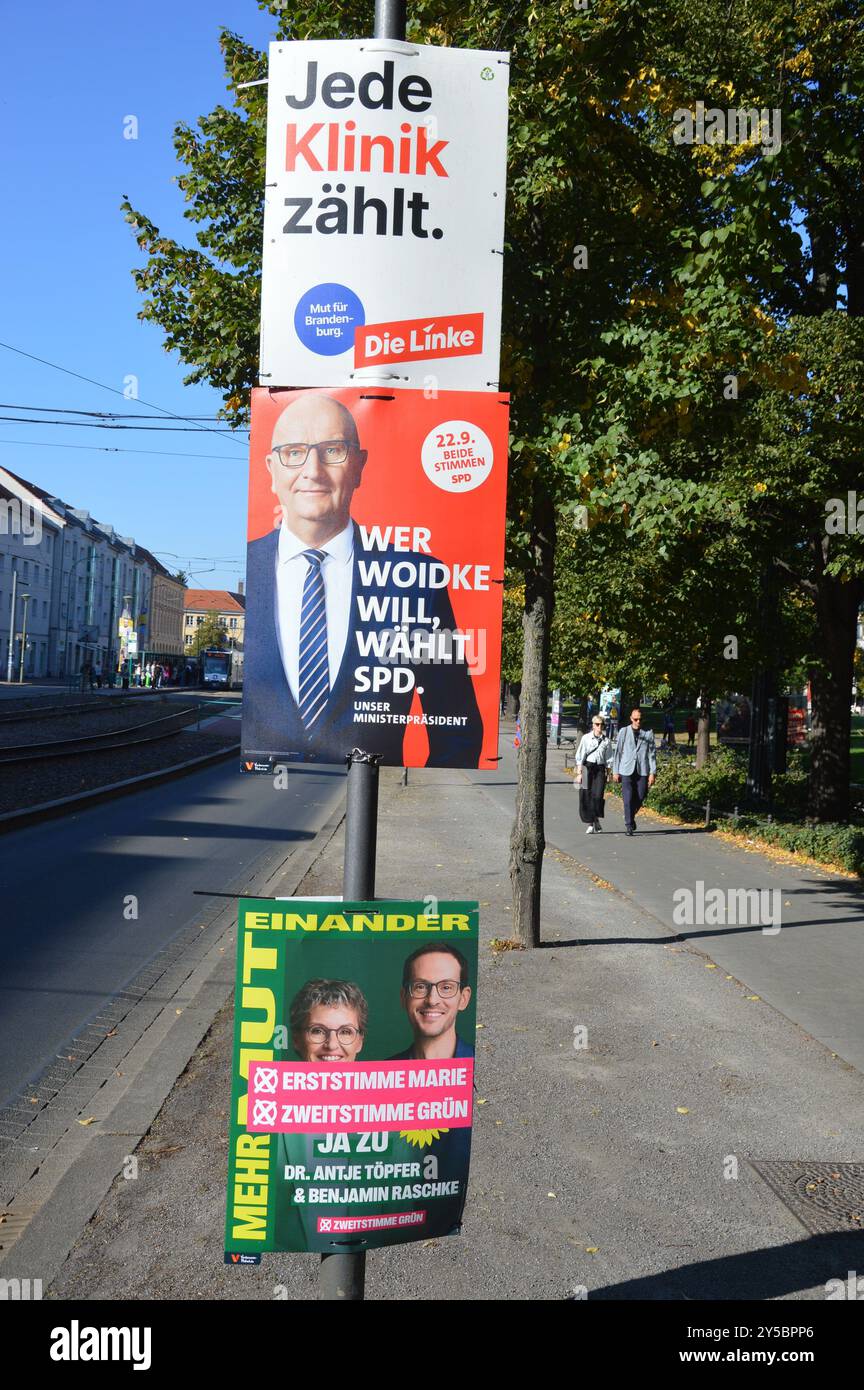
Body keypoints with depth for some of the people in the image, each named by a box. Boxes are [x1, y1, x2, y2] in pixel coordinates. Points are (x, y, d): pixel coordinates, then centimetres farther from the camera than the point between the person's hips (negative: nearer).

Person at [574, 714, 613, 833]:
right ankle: (590, 824, 5)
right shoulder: (586, 738, 2)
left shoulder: (607, 741, 6)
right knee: (586, 797, -4)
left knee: (597, 795, -11)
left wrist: (607, 774, 5)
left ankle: (596, 819, 13)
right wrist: (579, 773, -4)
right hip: (587, 768, -1)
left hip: (600, 769, 1)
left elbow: (608, 759, 11)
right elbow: (580, 756, 2)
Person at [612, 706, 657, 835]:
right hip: (626, 771, -1)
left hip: (642, 771, 1)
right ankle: (629, 825, 4)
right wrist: (615, 771, 4)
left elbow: (652, 754, 4)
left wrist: (653, 773, -2)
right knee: (628, 799, -5)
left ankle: (631, 816, 31)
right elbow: (617, 752, 7)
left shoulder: (648, 733, 6)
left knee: (639, 798, 4)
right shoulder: (624, 732, 5)